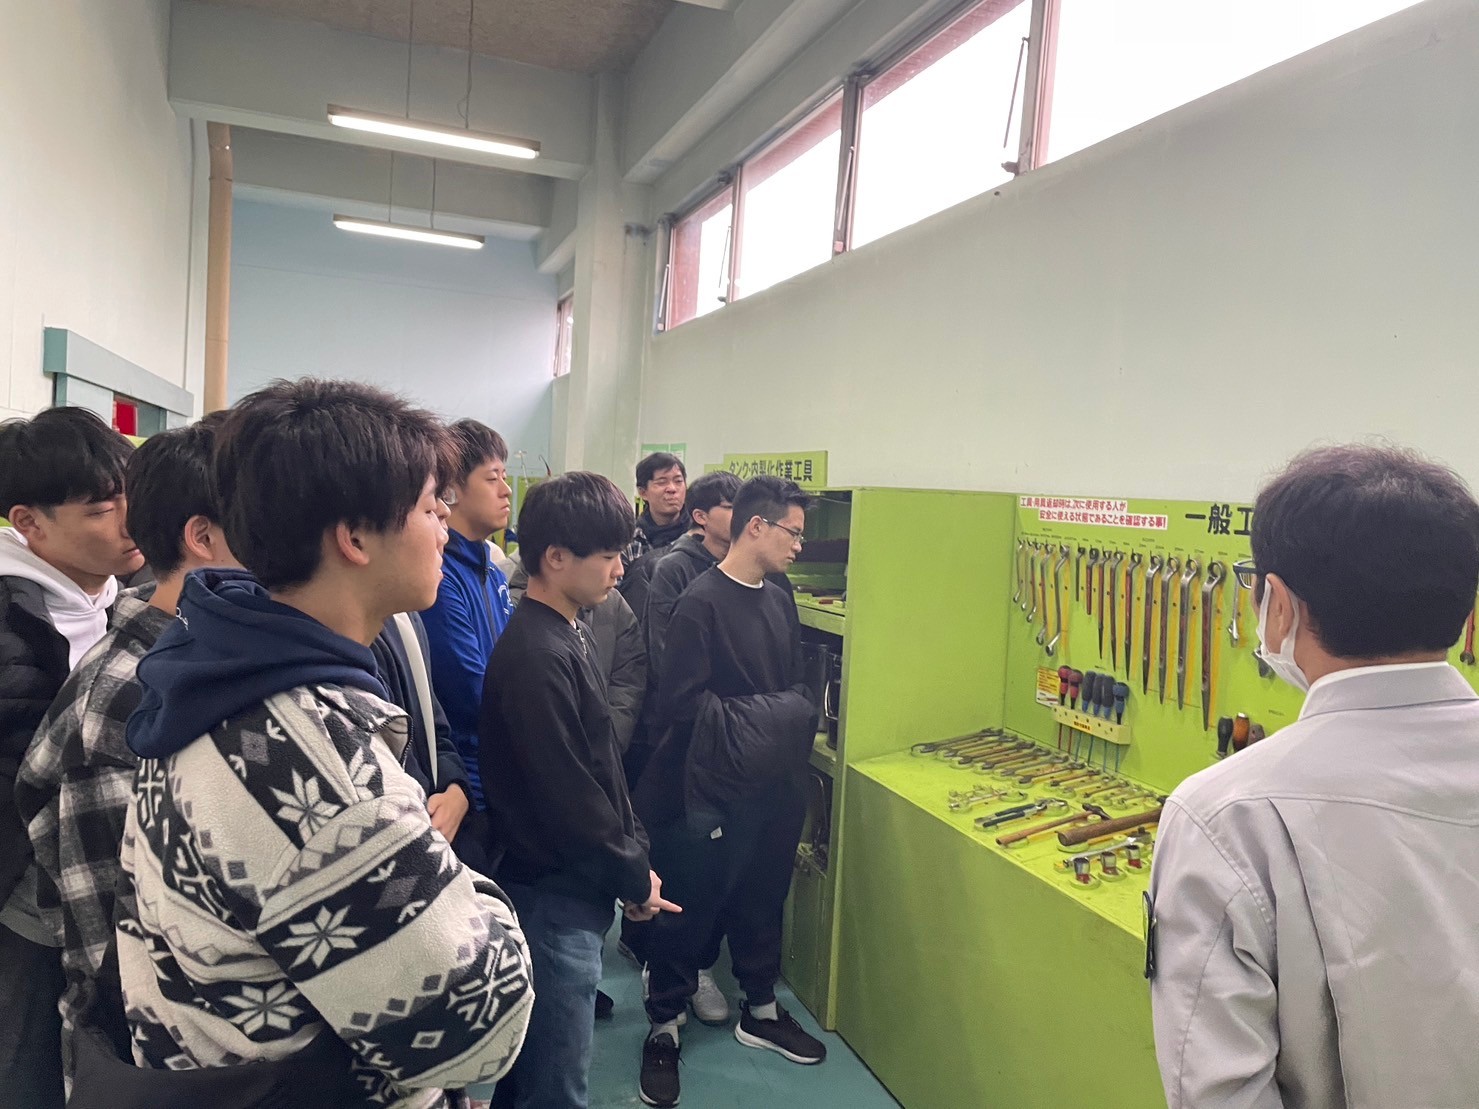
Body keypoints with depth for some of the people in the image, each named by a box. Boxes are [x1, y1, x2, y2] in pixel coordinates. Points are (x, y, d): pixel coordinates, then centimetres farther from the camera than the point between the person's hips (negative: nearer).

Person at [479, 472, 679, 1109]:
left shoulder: (569, 632, 7)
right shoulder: (535, 656, -23)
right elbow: (566, 795, -22)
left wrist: (635, 852, 10)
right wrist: (634, 879, -10)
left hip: (573, 885, 9)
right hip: (556, 894, -9)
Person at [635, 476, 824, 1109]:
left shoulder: (780, 603, 7)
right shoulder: (701, 602, -16)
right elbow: (683, 701, -21)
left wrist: (796, 714, -3)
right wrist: (759, 717, -14)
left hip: (774, 788, 7)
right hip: (713, 789, -7)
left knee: (763, 901, 20)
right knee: (690, 908, 8)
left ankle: (760, 1012, 40)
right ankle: (663, 1029, 27)